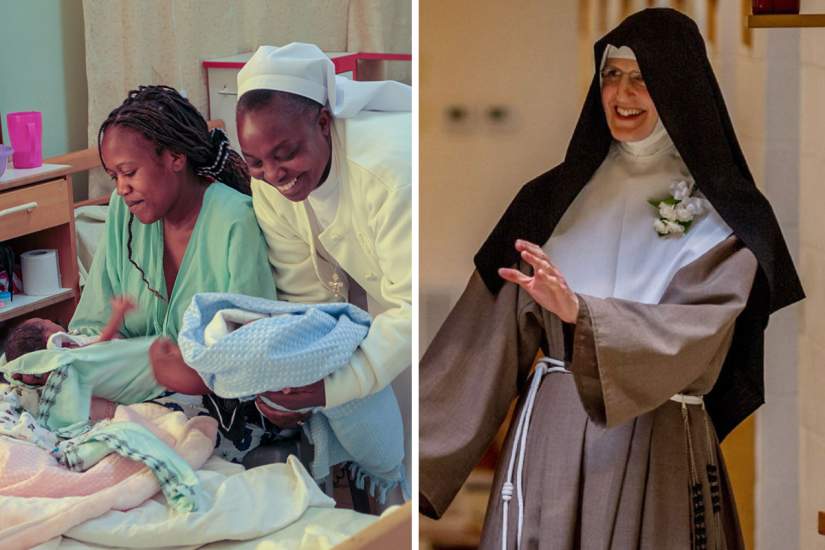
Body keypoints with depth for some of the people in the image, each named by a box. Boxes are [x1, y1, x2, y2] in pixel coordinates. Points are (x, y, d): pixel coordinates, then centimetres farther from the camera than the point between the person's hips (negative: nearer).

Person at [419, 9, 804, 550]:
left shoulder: (725, 217, -2)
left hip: (656, 445, -2)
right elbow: (499, 327, 5)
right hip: (549, 436, 3)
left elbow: (697, 327, -18)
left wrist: (580, 312, -35)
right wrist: (422, 444, 0)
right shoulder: (553, 197, 7)